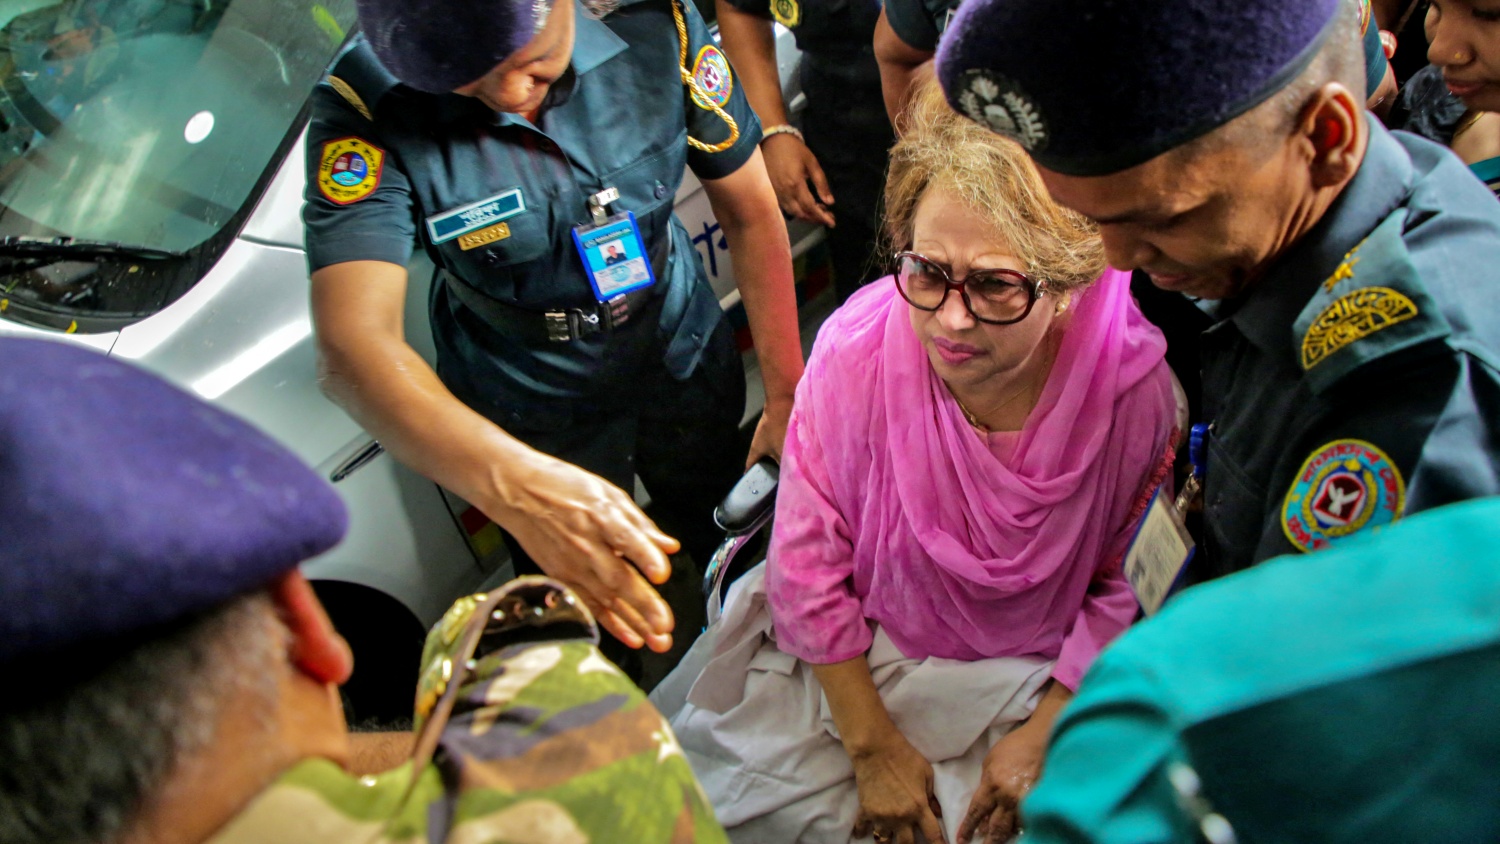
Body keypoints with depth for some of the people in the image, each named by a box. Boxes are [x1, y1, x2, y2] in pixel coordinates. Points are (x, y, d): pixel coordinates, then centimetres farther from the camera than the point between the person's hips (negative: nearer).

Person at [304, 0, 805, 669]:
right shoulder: (367, 112, -32)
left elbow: (750, 213, -11)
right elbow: (352, 346, -44)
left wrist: (786, 394, -16)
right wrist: (515, 485, -61)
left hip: (684, 358, 2)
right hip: (528, 423, -2)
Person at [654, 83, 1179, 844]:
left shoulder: (1134, 386, -23)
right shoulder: (858, 349, -22)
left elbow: (1126, 588, -7)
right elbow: (809, 561, -11)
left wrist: (1045, 735, -12)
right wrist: (873, 746, -9)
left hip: (1041, 679, 0)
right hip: (856, 657, 1)